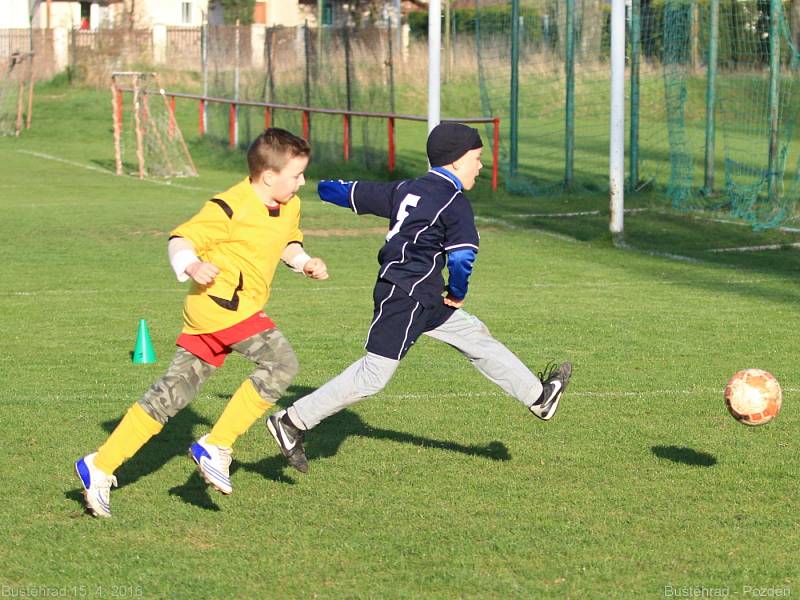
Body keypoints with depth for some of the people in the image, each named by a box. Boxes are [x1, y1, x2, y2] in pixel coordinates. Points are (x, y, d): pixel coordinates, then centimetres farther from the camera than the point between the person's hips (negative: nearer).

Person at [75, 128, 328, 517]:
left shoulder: (289, 207, 13)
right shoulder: (230, 207, -14)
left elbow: (287, 243, 32)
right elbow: (181, 239, -14)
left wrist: (304, 262, 12)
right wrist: (191, 265, -35)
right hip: (219, 300, -9)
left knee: (171, 394, 6)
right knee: (280, 364, -19)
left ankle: (100, 467, 8)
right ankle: (215, 447, -15)